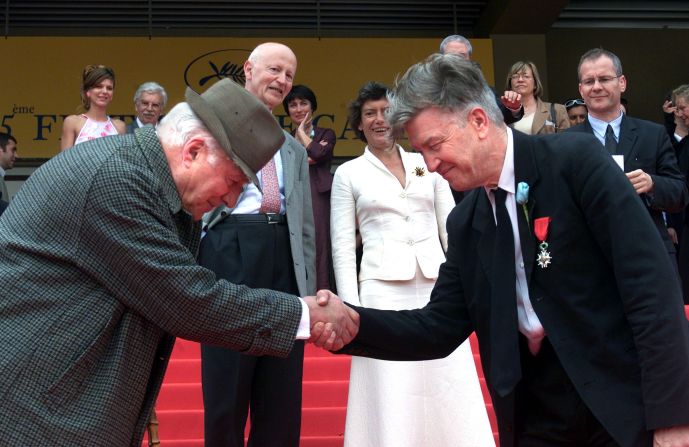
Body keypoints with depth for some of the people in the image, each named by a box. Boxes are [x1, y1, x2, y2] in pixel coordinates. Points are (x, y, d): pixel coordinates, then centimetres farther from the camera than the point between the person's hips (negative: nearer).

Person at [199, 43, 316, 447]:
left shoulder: (294, 150, 23)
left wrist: (309, 291, 10)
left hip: (285, 256, 4)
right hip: (229, 248, -4)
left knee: (283, 395, 5)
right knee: (226, 389, 1)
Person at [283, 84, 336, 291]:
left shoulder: (325, 134, 14)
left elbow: (319, 154, -8)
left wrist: (302, 132, 6)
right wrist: (306, 159, -8)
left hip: (318, 200, -2)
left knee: (318, 251, -10)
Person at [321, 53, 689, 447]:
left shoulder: (576, 158, -11)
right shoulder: (464, 223, 7)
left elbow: (651, 281, -15)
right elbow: (439, 327, 6)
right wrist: (350, 322, -10)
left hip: (628, 404, -5)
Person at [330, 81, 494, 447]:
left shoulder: (427, 164, 12)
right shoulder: (349, 173, 6)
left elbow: (451, 229, 12)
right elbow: (342, 246, 3)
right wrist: (350, 307, -5)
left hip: (436, 286, 2)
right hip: (383, 289, -2)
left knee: (451, 394, 4)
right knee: (392, 398, -1)